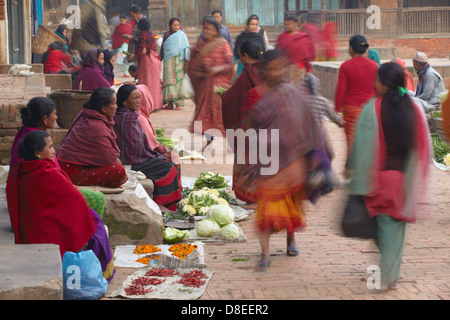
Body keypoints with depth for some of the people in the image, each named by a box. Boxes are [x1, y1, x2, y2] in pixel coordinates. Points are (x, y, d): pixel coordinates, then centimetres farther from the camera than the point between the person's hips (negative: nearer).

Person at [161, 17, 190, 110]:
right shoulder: (167, 35, 9)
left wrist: (186, 59, -3)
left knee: (179, 79, -3)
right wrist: (161, 58, 6)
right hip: (169, 60, 0)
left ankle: (177, 103, -1)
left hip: (179, 60, 0)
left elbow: (186, 48, 6)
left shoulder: (182, 35, 8)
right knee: (170, 79, -6)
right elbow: (163, 47, 11)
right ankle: (170, 102, -8)